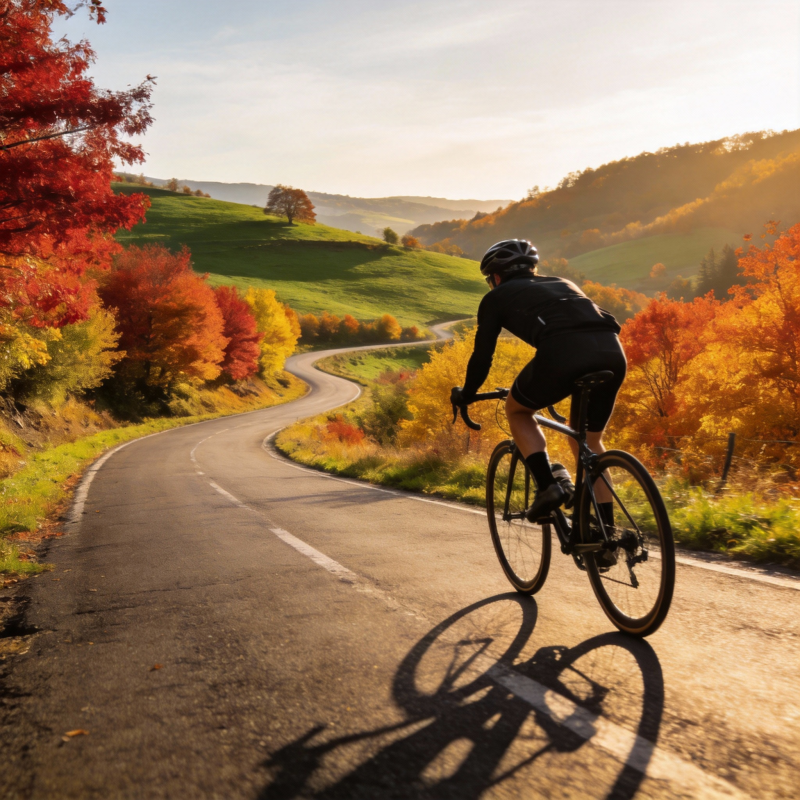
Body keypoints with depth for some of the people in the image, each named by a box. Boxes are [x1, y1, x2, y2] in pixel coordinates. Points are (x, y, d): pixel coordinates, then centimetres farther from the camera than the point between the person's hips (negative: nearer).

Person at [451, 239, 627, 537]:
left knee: (516, 409, 25)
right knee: (589, 442, 24)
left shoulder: (497, 297, 24)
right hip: (612, 351, 5)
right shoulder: (563, 283, 39)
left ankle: (549, 483, 7)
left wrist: (465, 395, 41)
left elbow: (482, 355, 23)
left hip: (562, 351, -5)